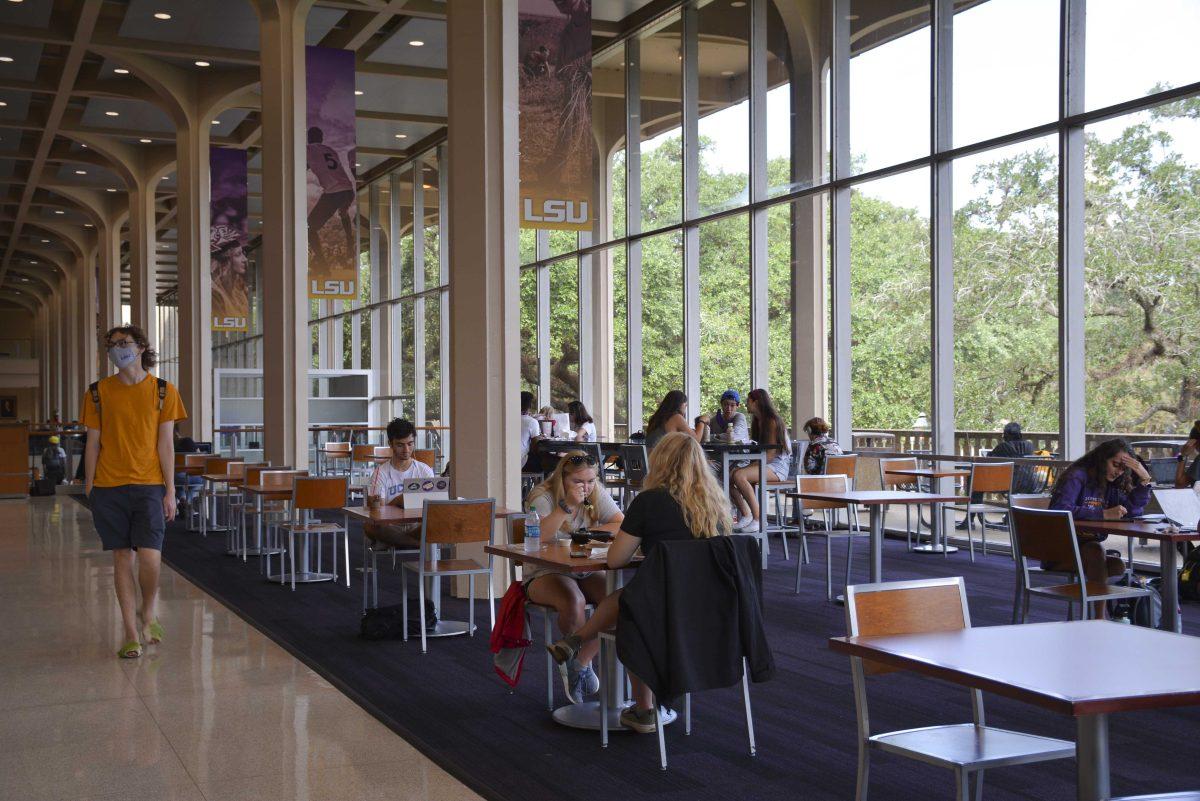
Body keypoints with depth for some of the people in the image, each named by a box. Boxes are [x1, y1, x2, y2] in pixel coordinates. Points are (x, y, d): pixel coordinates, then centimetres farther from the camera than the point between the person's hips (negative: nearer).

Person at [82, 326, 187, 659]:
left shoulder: (163, 391, 3)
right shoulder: (98, 392, 6)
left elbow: (165, 444, 2)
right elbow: (93, 443, 8)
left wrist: (170, 491, -1)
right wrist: (89, 490, 5)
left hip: (149, 486, -1)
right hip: (109, 487, 1)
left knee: (149, 557, -11)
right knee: (122, 558, 4)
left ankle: (149, 611, 19)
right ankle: (131, 633, 14)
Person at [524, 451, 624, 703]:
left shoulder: (597, 495, 5)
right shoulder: (542, 496, -9)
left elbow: (623, 527, -6)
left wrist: (586, 533, -15)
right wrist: (567, 505, -33)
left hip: (586, 572, 5)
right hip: (545, 574, -5)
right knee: (573, 601, -37)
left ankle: (579, 663, -8)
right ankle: (582, 663, -6)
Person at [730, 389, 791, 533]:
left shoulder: (772, 422, -11)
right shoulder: (757, 422, 18)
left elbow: (770, 454, -18)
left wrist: (752, 466, -23)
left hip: (778, 466, -9)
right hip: (763, 464, 9)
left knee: (739, 475, -30)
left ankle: (758, 518, -26)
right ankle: (746, 515, -5)